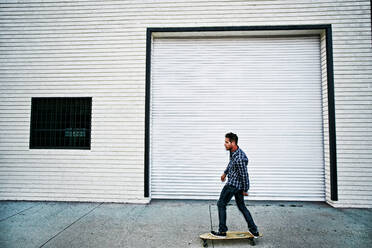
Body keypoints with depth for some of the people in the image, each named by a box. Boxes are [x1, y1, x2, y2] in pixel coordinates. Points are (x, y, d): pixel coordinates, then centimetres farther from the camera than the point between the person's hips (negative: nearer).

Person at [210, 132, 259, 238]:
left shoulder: (239, 158, -29)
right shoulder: (232, 152, 1)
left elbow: (244, 175, -20)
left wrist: (245, 190, -11)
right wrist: (225, 173, 30)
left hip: (233, 185, -9)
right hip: (238, 185, 9)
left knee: (221, 204, 3)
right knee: (241, 206, 17)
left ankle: (222, 232, 12)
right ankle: (254, 231, 25)